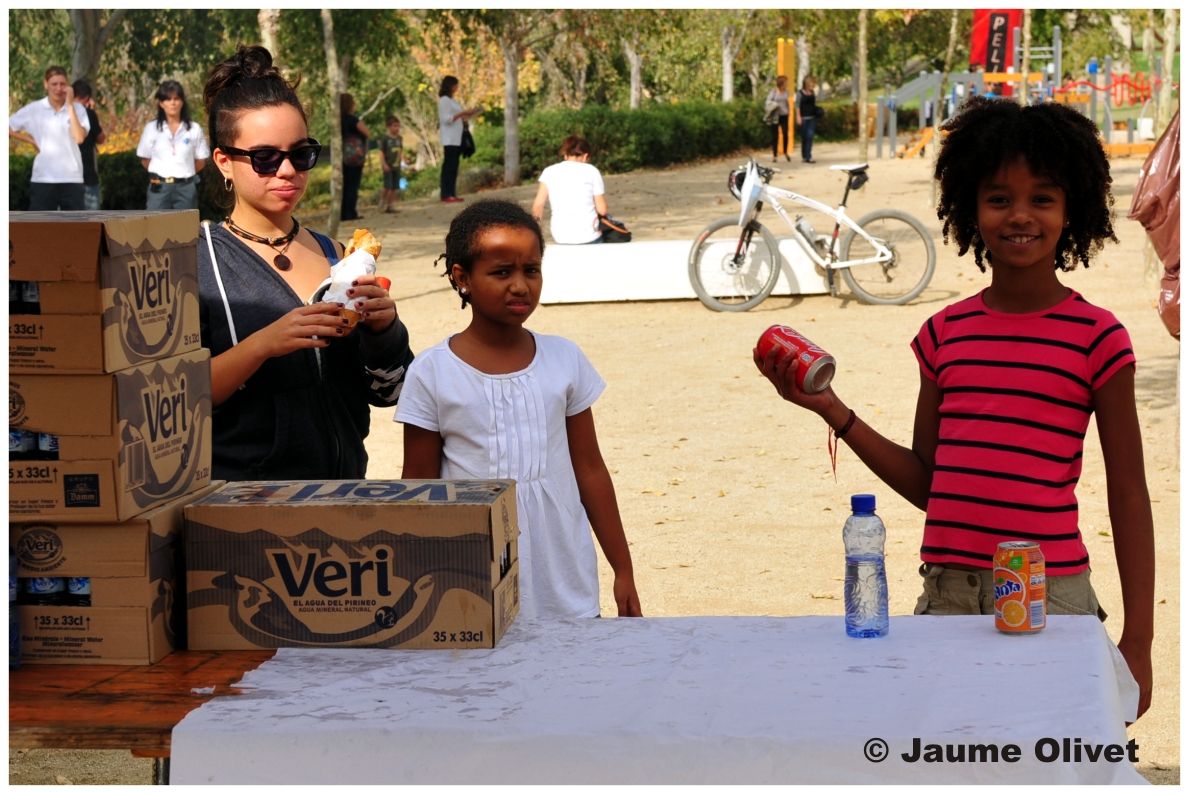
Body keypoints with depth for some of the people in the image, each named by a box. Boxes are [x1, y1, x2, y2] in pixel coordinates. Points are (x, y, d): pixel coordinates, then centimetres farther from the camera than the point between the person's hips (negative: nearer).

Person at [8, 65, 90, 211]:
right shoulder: (34, 109, 1)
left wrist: (70, 105, -14)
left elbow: (79, 137, -16)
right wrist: (31, 140, -1)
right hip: (43, 179, 0)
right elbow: (9, 128, 8)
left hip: (72, 179, 0)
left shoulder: (77, 109, 0)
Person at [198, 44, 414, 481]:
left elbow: (387, 391, 6)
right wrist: (263, 344, -26)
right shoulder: (194, 261, -7)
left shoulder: (335, 256, 7)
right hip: (237, 496, -4)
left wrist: (383, 328, -11)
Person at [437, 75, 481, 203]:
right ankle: (446, 194, -14)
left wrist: (469, 114, 12)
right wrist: (462, 113, -19)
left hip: (456, 139, 9)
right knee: (449, 165, -12)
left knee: (453, 166, 7)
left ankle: (452, 193, 7)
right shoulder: (444, 100, -8)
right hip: (449, 139, -9)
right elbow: (446, 119, -16)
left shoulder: (452, 100, 20)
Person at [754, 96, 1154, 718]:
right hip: (946, 596, 4)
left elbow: (1127, 496, 0)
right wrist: (831, 410, 5)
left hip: (1048, 597, -4)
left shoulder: (1097, 337, -2)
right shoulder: (946, 333, 10)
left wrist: (1137, 642, -3)